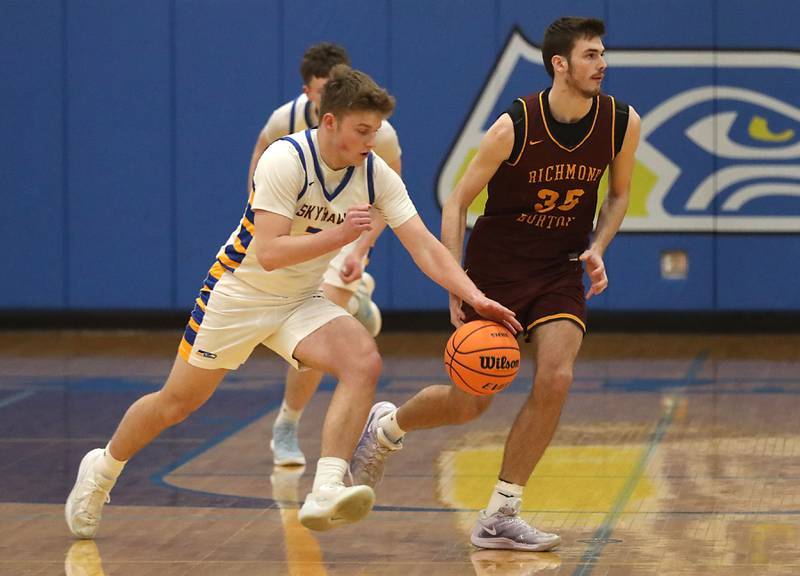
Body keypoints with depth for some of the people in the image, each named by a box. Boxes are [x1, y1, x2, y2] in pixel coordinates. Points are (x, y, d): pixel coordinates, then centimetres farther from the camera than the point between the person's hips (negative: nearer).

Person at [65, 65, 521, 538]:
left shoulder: (377, 176, -10)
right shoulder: (286, 161, -25)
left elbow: (425, 246, -15)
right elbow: (268, 253, -30)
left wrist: (475, 297, -28)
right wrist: (338, 235, -36)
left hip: (301, 302, 4)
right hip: (240, 292, -4)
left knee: (364, 363, -26)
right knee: (177, 403, 8)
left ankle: (325, 494, -33)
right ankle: (102, 469, 36)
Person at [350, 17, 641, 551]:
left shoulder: (622, 123, -9)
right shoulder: (514, 127, -20)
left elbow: (618, 195, 9)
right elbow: (458, 201, -10)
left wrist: (597, 249, -8)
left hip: (561, 270, 3)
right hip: (496, 266, -3)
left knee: (556, 378, -19)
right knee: (469, 402, 1)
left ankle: (500, 517, -6)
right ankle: (385, 426, 36)